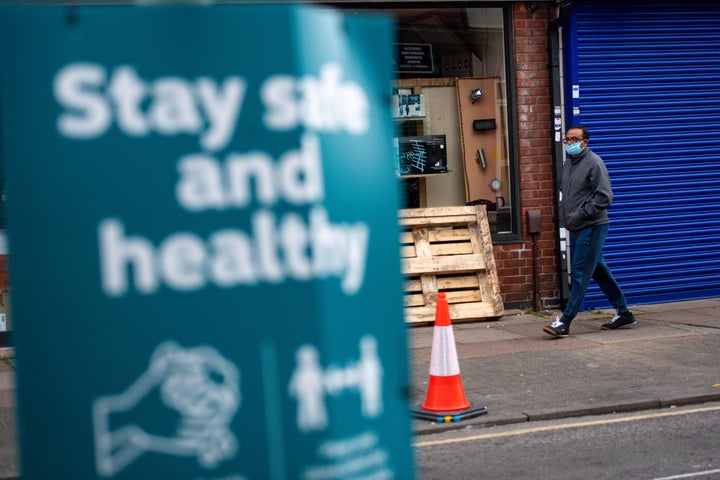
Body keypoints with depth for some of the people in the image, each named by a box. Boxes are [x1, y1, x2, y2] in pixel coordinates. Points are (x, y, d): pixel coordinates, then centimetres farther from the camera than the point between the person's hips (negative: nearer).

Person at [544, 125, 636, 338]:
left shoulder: (594, 162, -11)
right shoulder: (569, 163, 15)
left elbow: (604, 197, -17)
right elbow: (564, 191, 30)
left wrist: (581, 214, -16)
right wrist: (564, 213, 14)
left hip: (592, 227, -9)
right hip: (578, 228, 9)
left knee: (580, 273, -9)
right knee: (599, 271, 13)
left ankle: (565, 322, -10)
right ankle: (624, 313, 23)